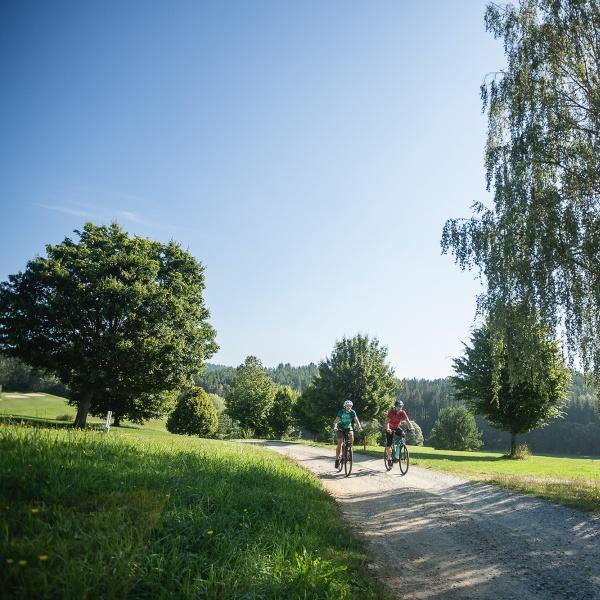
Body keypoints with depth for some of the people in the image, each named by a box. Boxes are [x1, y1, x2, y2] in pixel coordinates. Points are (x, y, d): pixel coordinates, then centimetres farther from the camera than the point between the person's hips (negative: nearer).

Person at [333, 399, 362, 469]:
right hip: (341, 428, -2)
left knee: (351, 435, -30)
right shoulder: (341, 412, -15)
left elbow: (356, 420, -20)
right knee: (339, 444, -11)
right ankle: (337, 459, -2)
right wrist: (335, 427, -42)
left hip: (349, 428, 2)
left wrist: (359, 427, -38)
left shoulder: (353, 412, -9)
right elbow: (336, 421, -22)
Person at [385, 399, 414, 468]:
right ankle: (389, 458, 0)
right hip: (390, 428, -3)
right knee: (389, 443, -13)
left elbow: (407, 420, -28)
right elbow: (387, 421, -37)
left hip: (397, 427, 3)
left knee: (403, 435, -23)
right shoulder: (391, 412, -27)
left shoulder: (403, 412, -17)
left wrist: (411, 427, -48)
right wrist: (387, 428, -56)